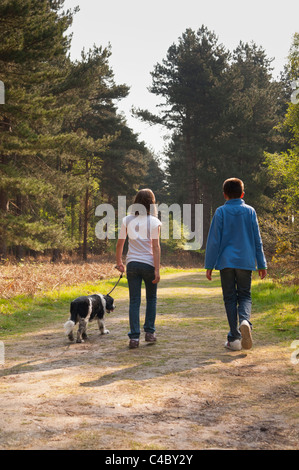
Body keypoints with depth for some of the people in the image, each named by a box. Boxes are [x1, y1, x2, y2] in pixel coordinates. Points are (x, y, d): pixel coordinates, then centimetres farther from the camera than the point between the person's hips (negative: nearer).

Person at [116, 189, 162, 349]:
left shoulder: (127, 220, 2)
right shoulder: (154, 222, -6)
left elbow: (120, 243, 4)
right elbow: (156, 247, -10)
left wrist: (119, 262, 18)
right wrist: (157, 269, -10)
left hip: (132, 264, 2)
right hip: (148, 263, -2)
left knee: (134, 301, 4)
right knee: (151, 298, 17)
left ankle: (134, 337, 0)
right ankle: (149, 331, 19)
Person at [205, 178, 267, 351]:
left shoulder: (221, 212, -1)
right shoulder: (250, 211, 4)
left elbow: (214, 240, -3)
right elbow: (257, 240, 5)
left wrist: (209, 265, 2)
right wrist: (262, 265, 11)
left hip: (226, 262, -1)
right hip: (246, 261, 1)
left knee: (230, 298, 6)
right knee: (245, 296, 10)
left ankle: (234, 338, 4)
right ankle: (244, 321, -22)